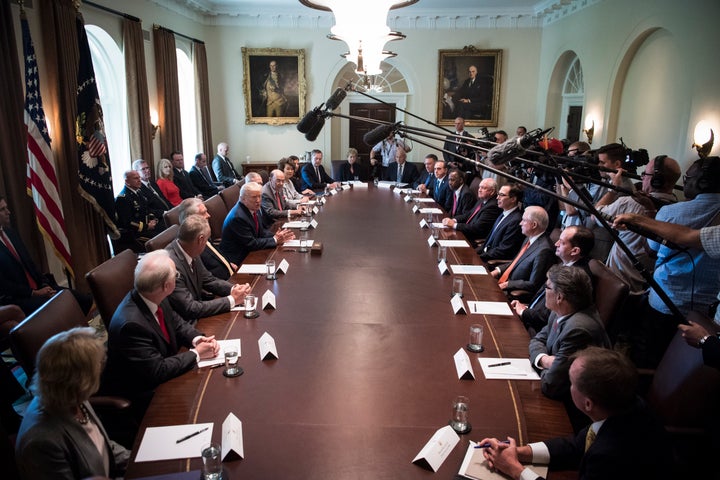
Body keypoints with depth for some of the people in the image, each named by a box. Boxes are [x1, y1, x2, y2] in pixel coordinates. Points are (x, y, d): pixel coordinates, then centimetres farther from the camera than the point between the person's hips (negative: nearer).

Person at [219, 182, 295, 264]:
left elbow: (261, 232, 9)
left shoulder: (254, 209, 1)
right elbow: (251, 243, -22)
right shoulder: (238, 217, -24)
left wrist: (276, 236, -8)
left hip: (248, 251, 8)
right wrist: (275, 240, -18)